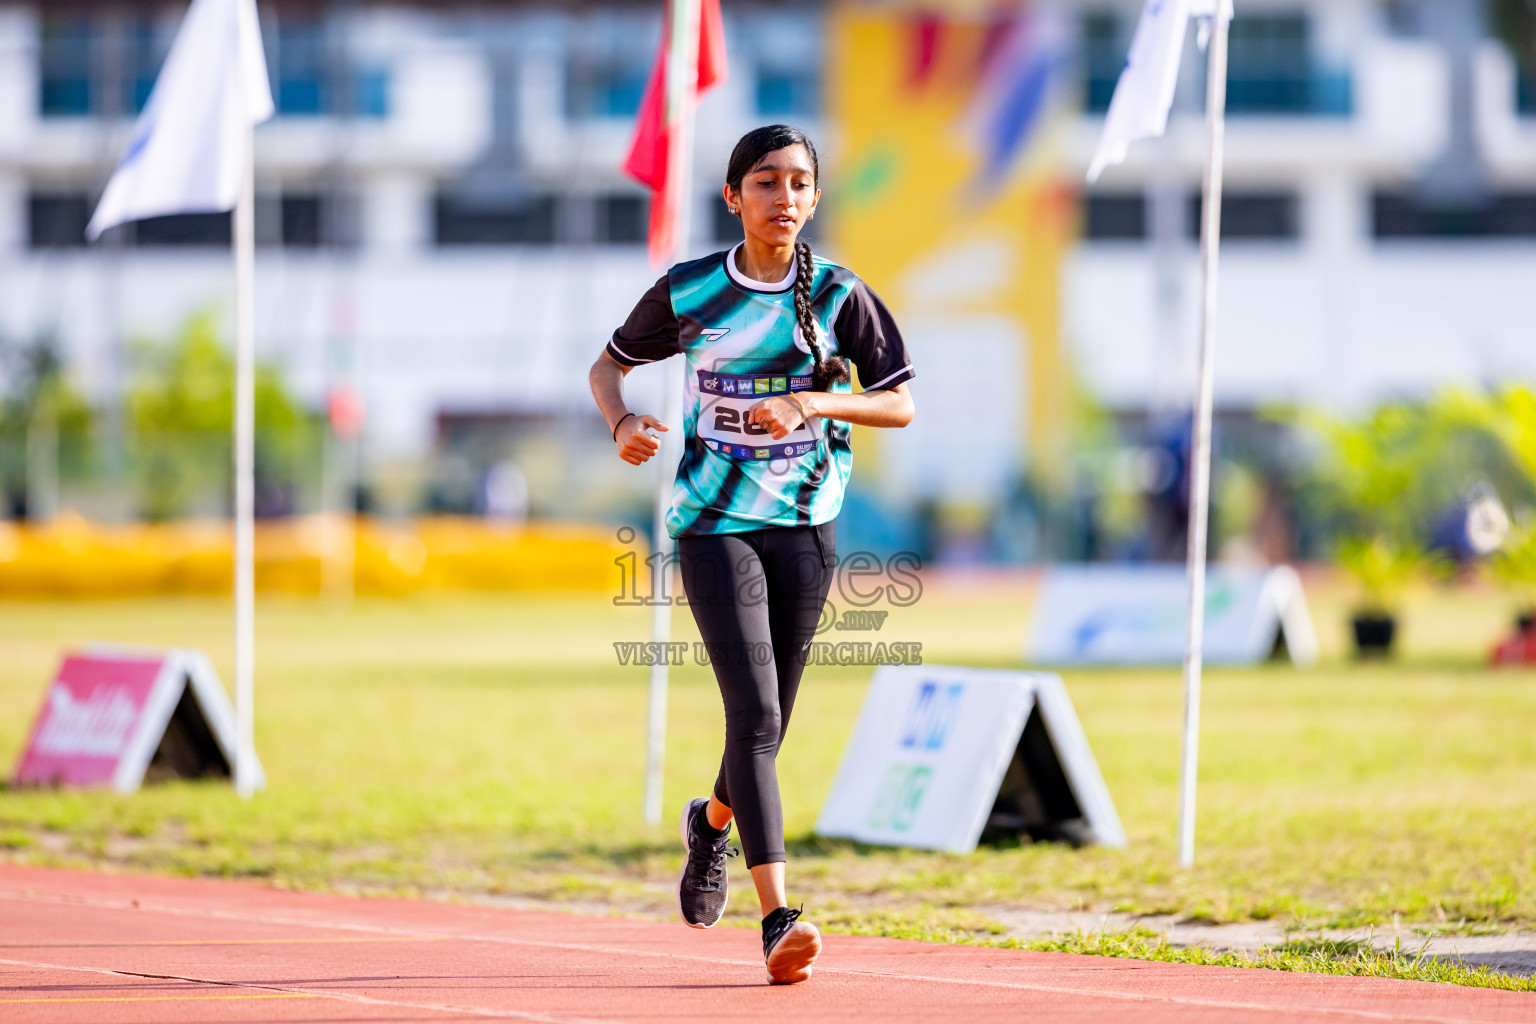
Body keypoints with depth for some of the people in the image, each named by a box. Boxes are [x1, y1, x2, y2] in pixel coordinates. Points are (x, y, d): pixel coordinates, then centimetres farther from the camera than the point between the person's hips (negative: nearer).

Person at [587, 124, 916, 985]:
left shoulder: (838, 294, -1)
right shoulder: (689, 291, -2)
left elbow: (900, 404, 1)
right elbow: (609, 365, 12)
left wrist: (811, 403, -16)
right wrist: (623, 421, -10)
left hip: (806, 524, 2)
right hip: (715, 523, -2)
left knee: (767, 724, 11)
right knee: (754, 713, -17)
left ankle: (713, 823, 47)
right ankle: (778, 919, -21)